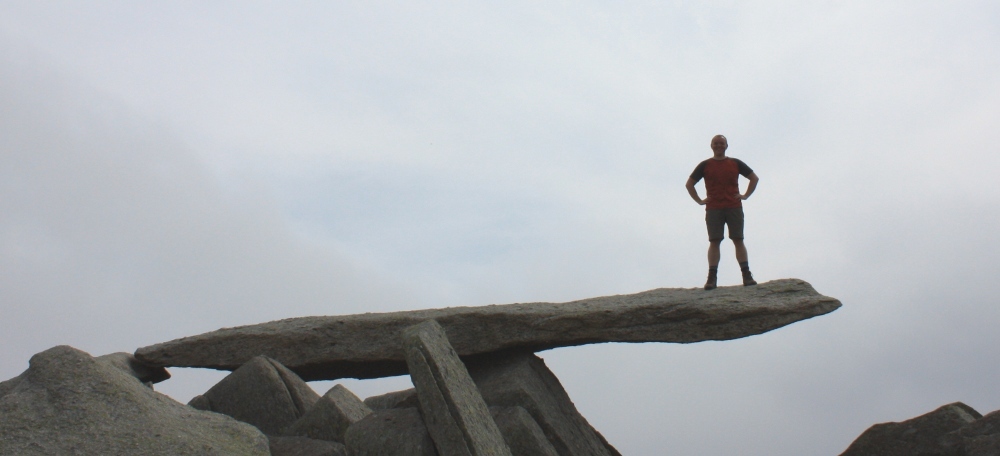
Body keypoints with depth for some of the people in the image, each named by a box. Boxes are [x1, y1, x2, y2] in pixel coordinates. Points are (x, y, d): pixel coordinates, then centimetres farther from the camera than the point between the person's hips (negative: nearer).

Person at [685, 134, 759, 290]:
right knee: (714, 242, -7)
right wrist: (699, 200, 4)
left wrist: (745, 195, 8)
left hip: (734, 207, 1)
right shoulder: (705, 165, 9)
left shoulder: (735, 164, 12)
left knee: (738, 240, -3)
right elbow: (689, 184, 13)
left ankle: (747, 275, -5)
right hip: (713, 209, -1)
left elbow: (754, 178, 19)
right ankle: (712, 278, -11)